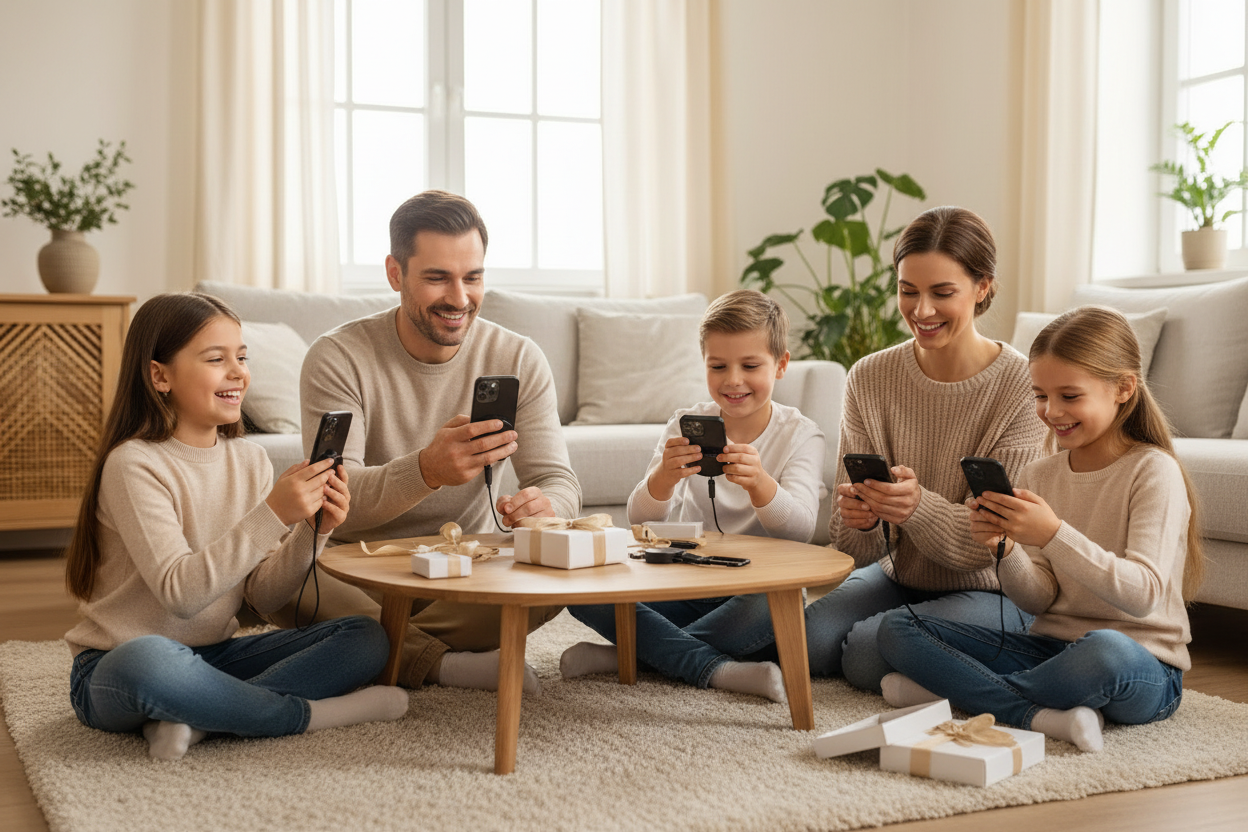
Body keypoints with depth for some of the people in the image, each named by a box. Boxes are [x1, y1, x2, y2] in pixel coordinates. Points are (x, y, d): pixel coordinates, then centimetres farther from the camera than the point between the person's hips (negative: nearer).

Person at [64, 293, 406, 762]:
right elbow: (179, 593, -26)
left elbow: (262, 595, 0)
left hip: (214, 654, 7)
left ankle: (193, 720, -21)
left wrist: (311, 531, -17)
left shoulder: (250, 460, 3)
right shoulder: (135, 464, -16)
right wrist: (273, 515, -31)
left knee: (367, 639, -7)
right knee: (148, 660, -42)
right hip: (113, 668, -6)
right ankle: (308, 714, -19)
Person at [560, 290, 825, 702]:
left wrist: (759, 483, -41)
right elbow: (642, 520, -9)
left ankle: (626, 655, -22)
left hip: (756, 589, -2)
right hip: (683, 586, 2)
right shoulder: (686, 426, 1)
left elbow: (801, 529, -20)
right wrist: (663, 478, -32)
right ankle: (717, 669, -26)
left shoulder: (800, 434, -4)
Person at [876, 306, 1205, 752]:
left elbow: (1143, 595, -21)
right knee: (896, 628, -7)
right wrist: (1005, 548, -18)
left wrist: (1055, 535, -31)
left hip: (1143, 669, -5)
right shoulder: (1039, 475, 7)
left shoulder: (1153, 472, -9)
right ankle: (1044, 715, -23)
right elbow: (1041, 599, 3)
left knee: (1104, 650, -43)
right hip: (1051, 647, 6)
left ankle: (956, 690, -16)